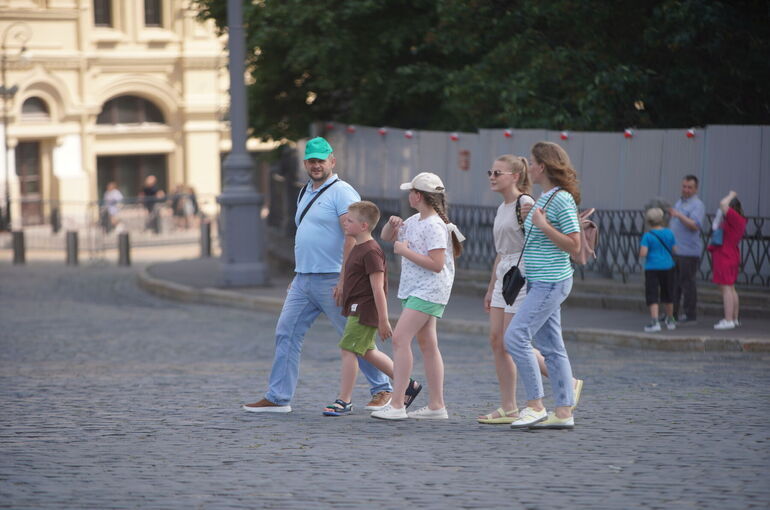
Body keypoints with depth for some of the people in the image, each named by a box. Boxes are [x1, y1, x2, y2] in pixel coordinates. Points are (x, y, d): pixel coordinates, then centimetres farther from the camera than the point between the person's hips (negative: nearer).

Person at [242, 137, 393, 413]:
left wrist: (345, 279, -24)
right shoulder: (306, 193, 17)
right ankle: (278, 398, 5)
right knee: (286, 333, 3)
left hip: (331, 280, -8)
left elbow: (352, 237, -18)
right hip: (302, 280, 8)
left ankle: (382, 390, 12)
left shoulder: (341, 192, -11)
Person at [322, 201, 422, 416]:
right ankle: (409, 385, 25)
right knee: (367, 352, 16)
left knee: (348, 350, -9)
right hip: (358, 310, 11)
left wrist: (383, 320, -21)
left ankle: (344, 400, -3)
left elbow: (378, 288, -20)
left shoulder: (370, 251, -18)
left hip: (365, 310, -11)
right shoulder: (358, 248, 13)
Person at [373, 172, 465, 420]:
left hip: (428, 292, -10)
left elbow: (437, 264, -23)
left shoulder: (434, 225, -16)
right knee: (427, 344, 10)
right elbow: (387, 237, 25)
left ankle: (397, 405, -19)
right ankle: (436, 406, 13)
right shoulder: (415, 221, 13)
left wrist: (405, 251, -18)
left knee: (400, 338, -17)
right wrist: (392, 224, 3)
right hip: (414, 289, 10)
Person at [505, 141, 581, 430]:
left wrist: (543, 225, -20)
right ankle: (563, 412, 10)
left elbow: (574, 246, -18)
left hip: (551, 283, -10)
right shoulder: (544, 198, 15)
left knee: (516, 336, -14)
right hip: (540, 283, 10)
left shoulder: (562, 200, -15)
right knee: (551, 346, 9)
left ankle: (535, 406, -9)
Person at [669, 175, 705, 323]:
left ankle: (690, 315, 0)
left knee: (688, 283, -6)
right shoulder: (679, 202, 19)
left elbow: (695, 225, -24)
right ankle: (672, 313, 17)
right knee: (673, 283, 10)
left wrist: (679, 215, -32)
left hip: (689, 252, -8)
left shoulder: (697, 205, -9)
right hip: (674, 250, 8)